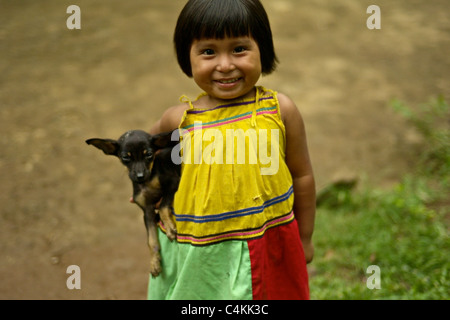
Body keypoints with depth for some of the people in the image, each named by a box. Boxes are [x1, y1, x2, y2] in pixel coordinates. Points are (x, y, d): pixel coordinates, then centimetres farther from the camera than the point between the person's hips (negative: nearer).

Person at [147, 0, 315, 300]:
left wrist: (304, 239, 10)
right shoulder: (180, 119, -6)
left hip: (268, 247, 0)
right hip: (197, 255, 0)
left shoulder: (280, 110, -7)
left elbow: (302, 176, 3)